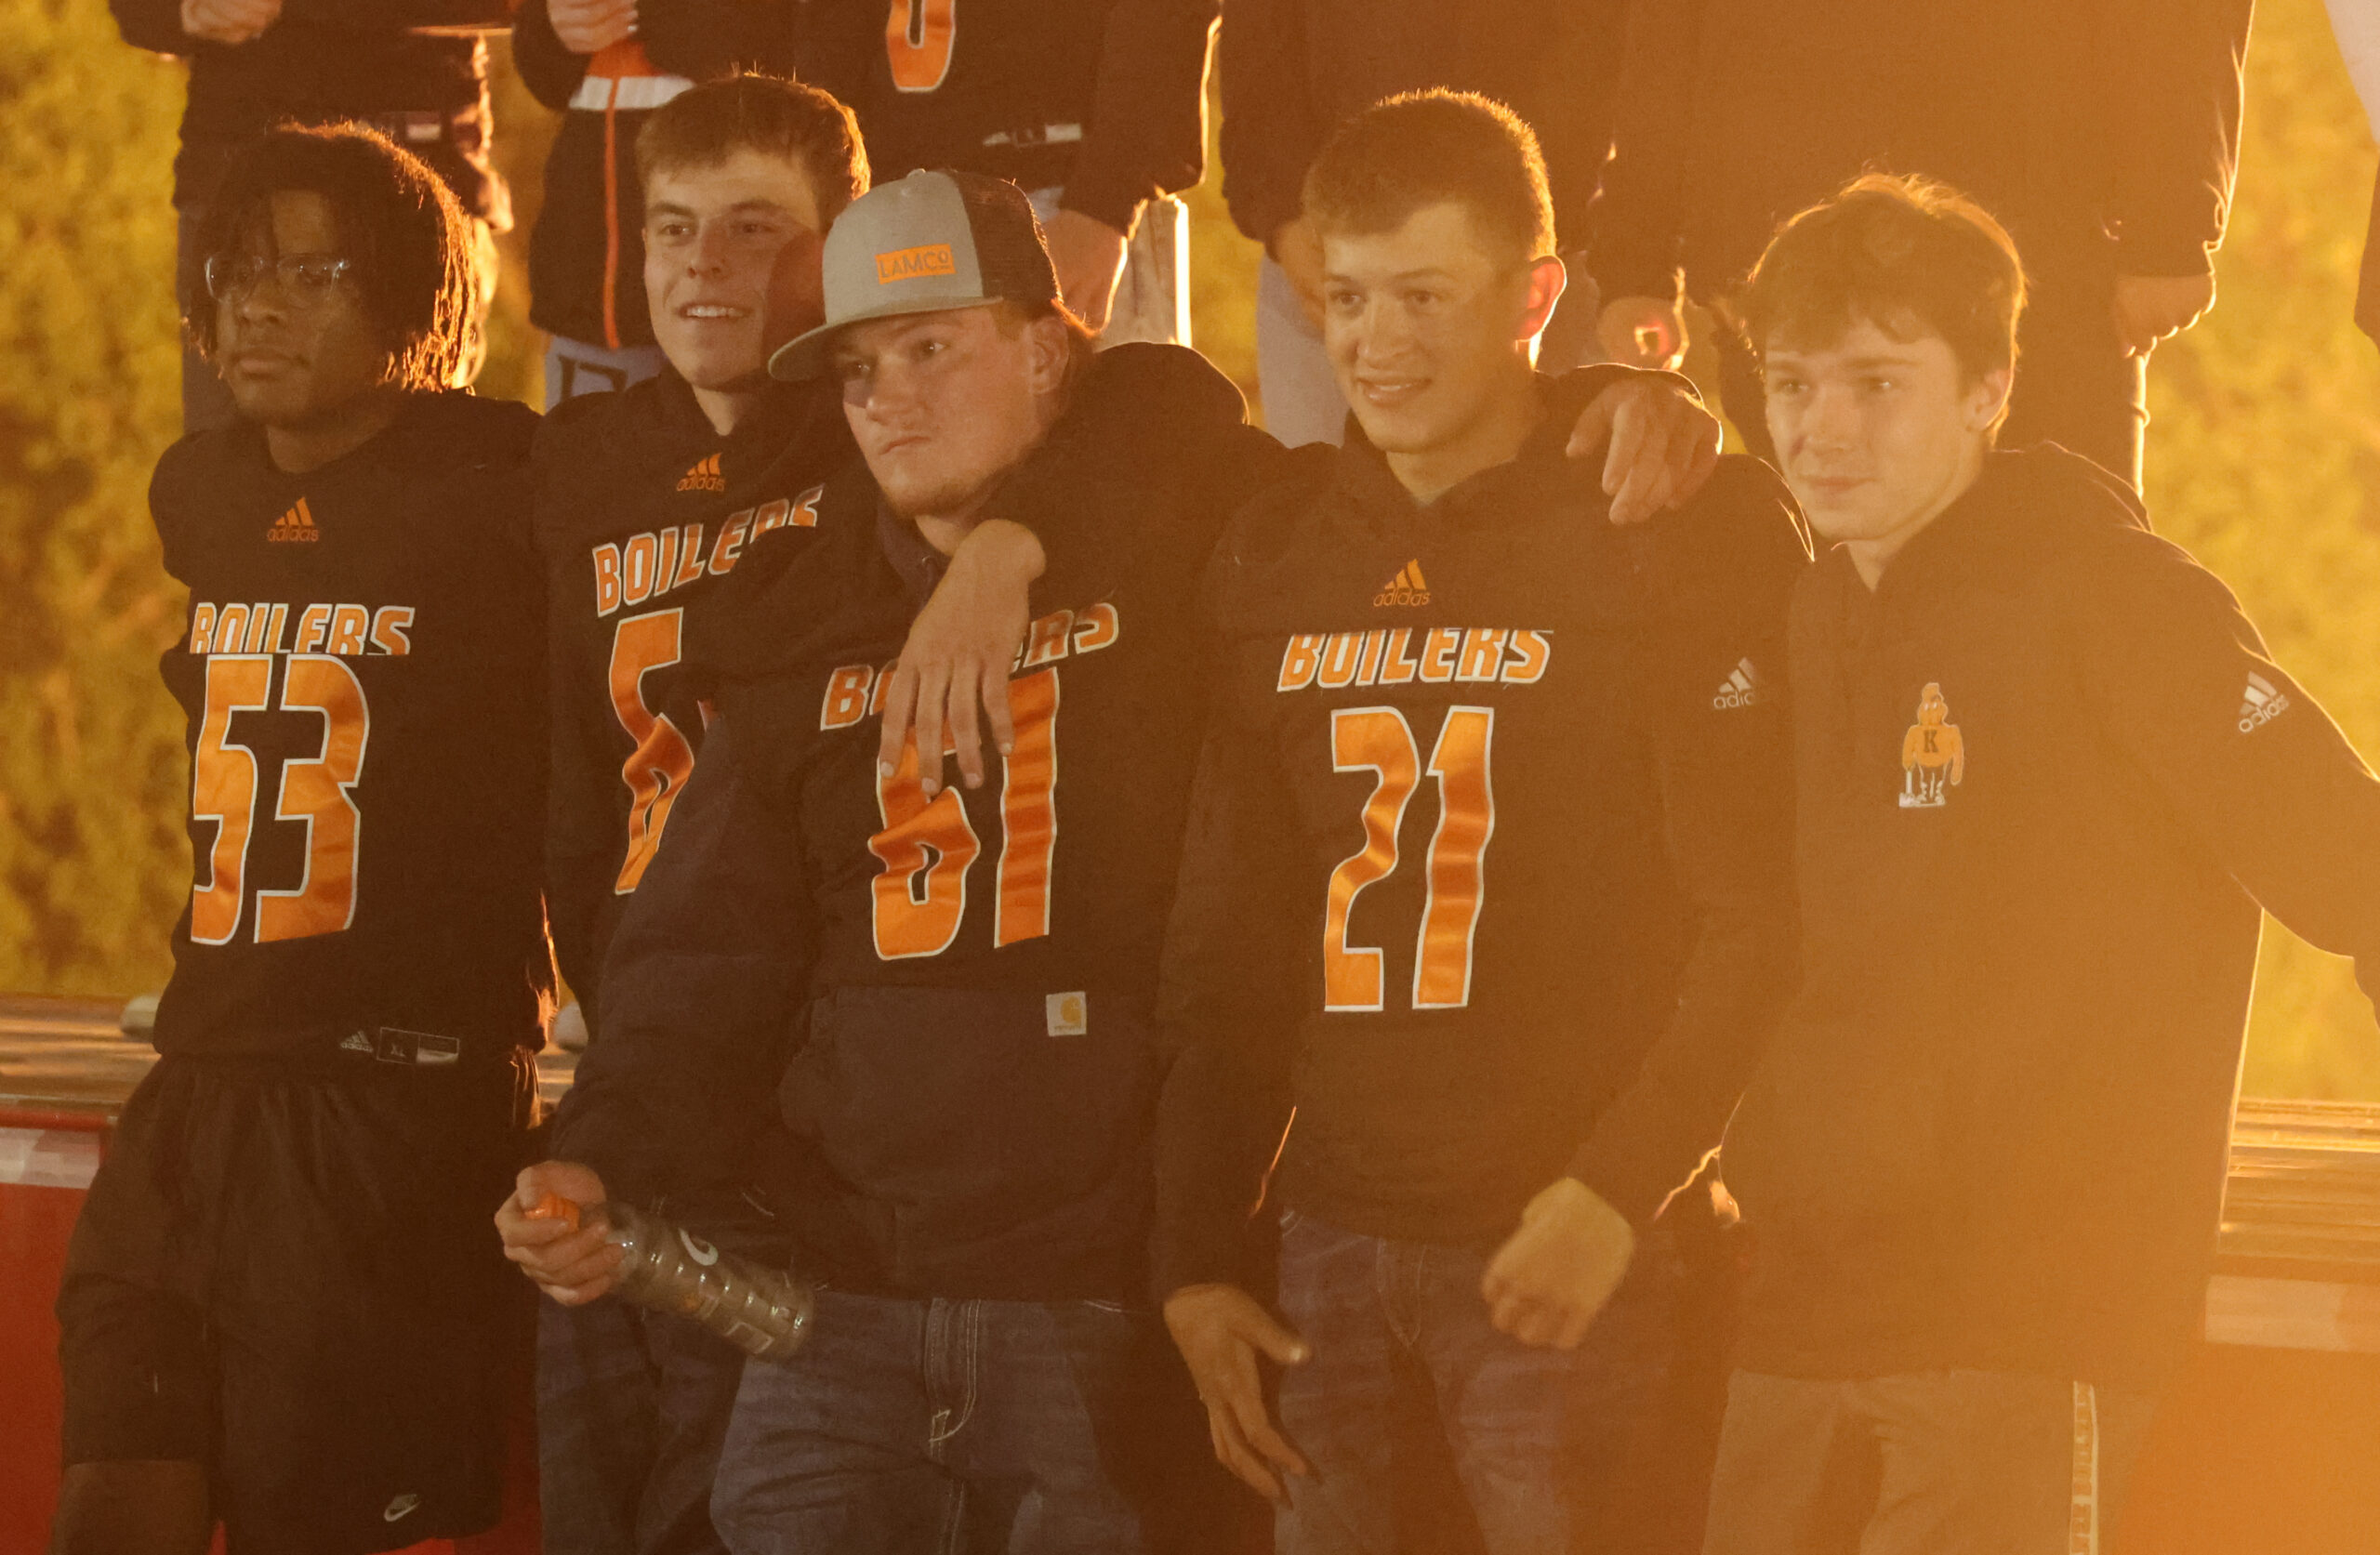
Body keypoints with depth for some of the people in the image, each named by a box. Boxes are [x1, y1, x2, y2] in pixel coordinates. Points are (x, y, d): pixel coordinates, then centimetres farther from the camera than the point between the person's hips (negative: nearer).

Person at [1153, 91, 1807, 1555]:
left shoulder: (1679, 536, -4)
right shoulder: (1279, 555, 12)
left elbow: (1760, 917, -8)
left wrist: (1618, 1190, -17)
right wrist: (1199, 1255, 10)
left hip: (1567, 1255, -5)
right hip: (1332, 1247, 5)